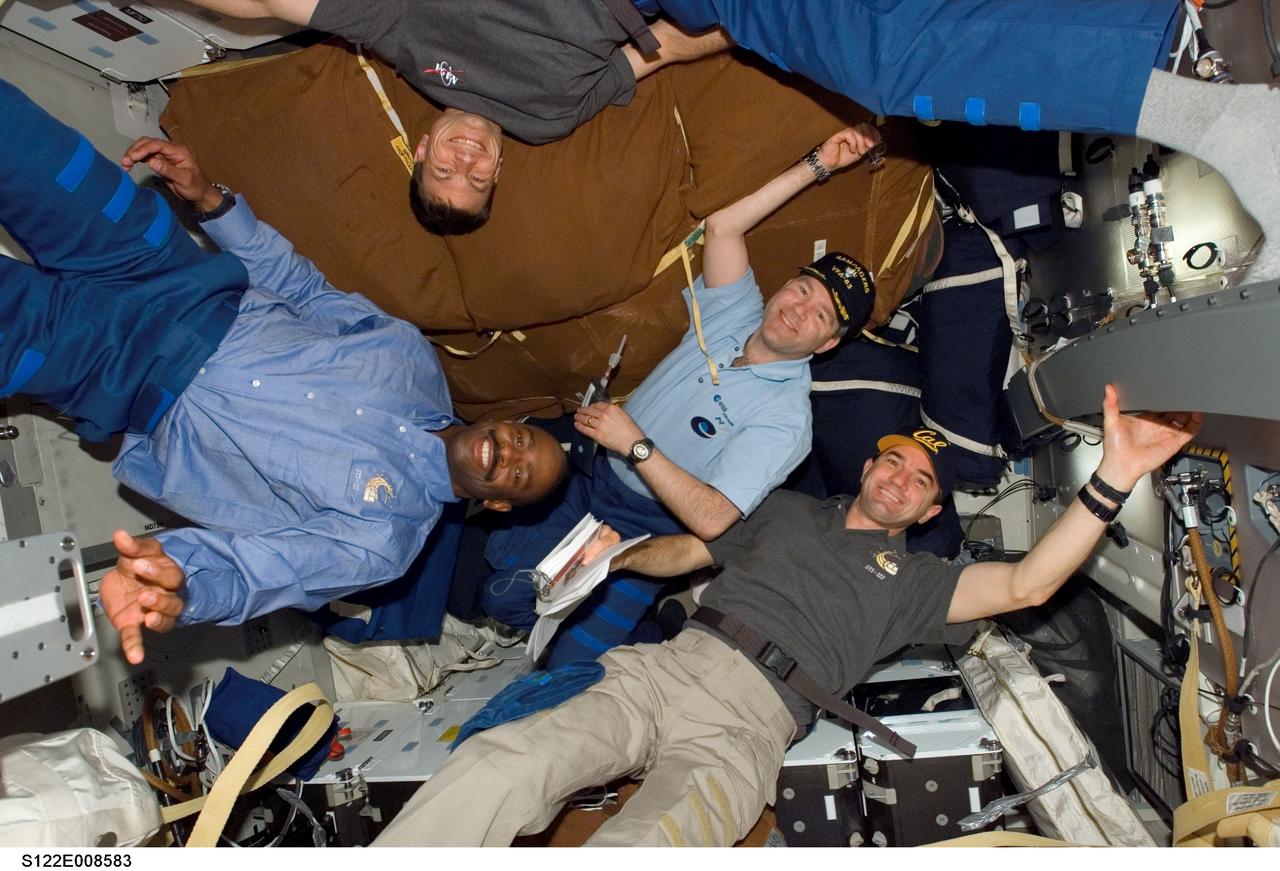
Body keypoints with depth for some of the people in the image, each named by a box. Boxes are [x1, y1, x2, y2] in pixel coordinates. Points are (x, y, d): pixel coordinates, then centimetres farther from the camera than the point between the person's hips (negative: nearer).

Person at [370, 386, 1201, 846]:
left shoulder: (914, 578, 19)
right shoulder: (790, 509, 28)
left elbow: (1025, 584, 4)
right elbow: (688, 549, 33)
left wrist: (1112, 480, -8)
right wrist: (613, 555, 15)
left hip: (748, 723, -3)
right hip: (664, 667, 4)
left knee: (636, 846, -35)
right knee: (495, 769, -26)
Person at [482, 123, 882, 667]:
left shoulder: (785, 419, -21)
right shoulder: (734, 312, -4)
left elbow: (710, 520, -30)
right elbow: (722, 227, -18)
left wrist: (637, 445, -31)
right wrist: (817, 164, -18)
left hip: (646, 531, -5)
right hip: (591, 484, 5)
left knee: (571, 666, -13)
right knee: (499, 595, 1)